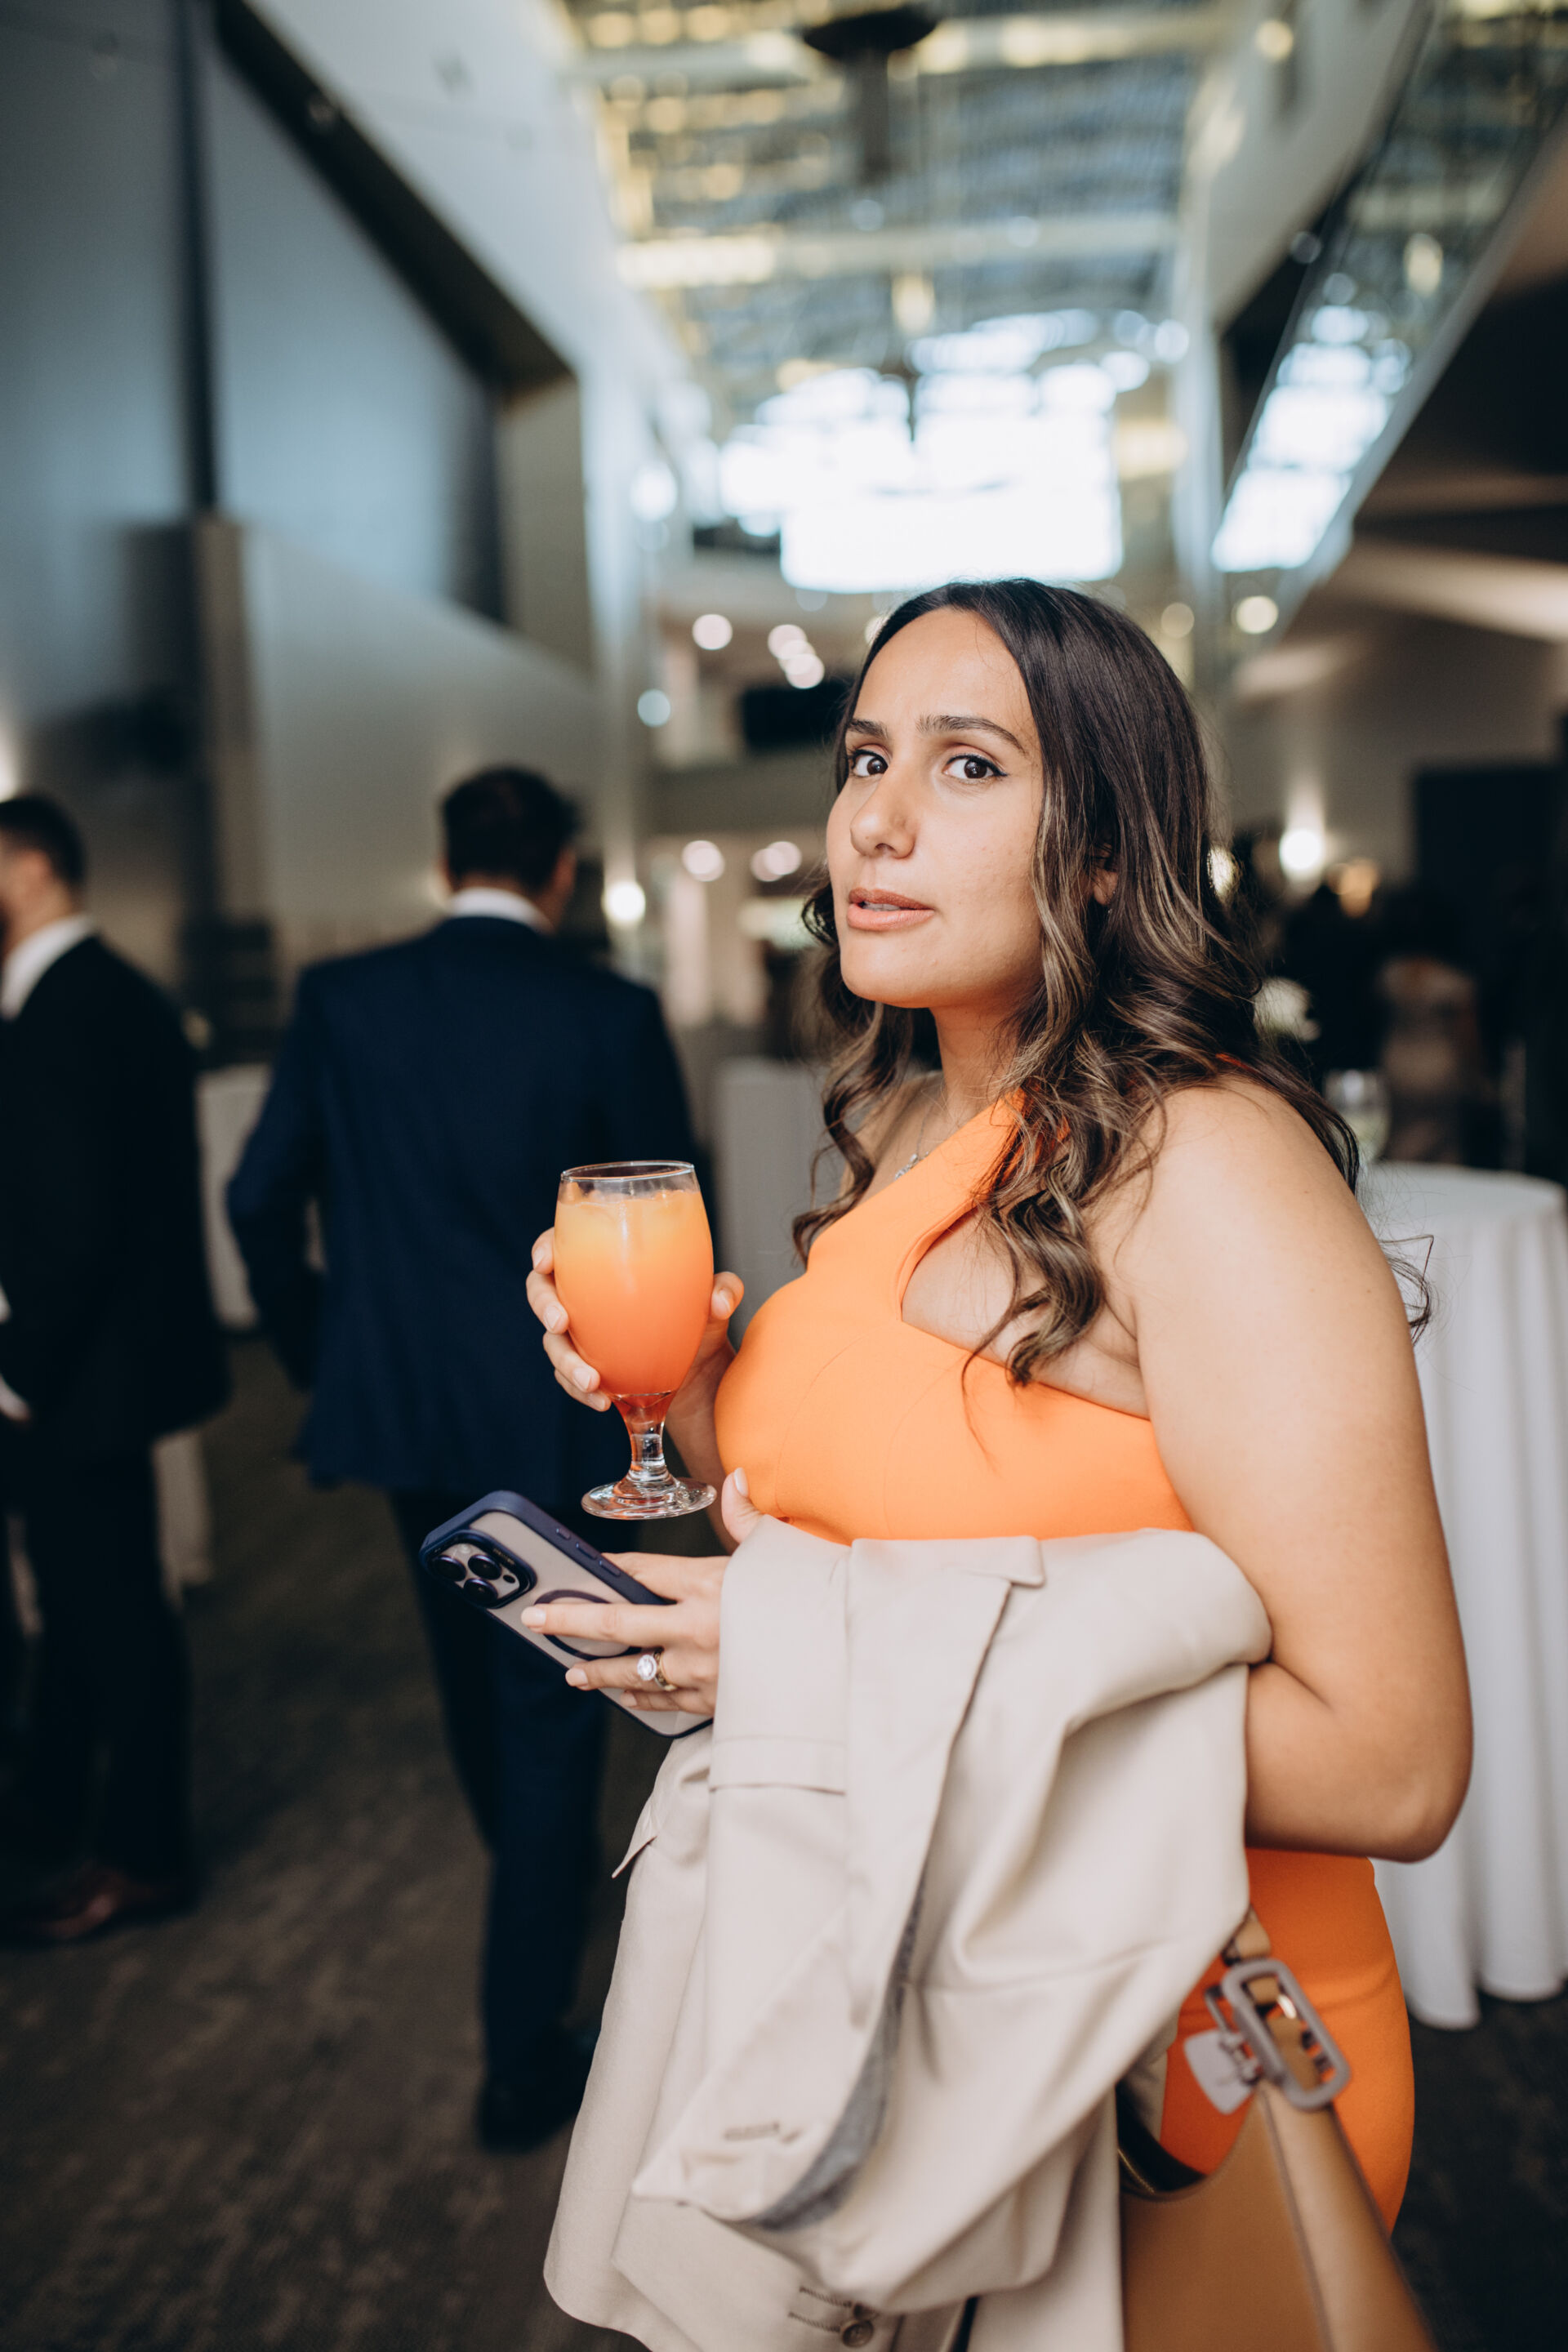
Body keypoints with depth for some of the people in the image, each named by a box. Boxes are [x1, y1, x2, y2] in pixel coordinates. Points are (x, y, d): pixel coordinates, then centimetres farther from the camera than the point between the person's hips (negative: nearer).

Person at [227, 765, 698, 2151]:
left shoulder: (342, 998, -4)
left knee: (470, 1660, 26)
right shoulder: (609, 1012, -11)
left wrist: (319, 1354, 12)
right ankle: (523, 2064, 12)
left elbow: (263, 1197, -2)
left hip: (394, 1403, 4)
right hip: (550, 1415, -4)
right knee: (552, 1709, 6)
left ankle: (532, 1867, 54)